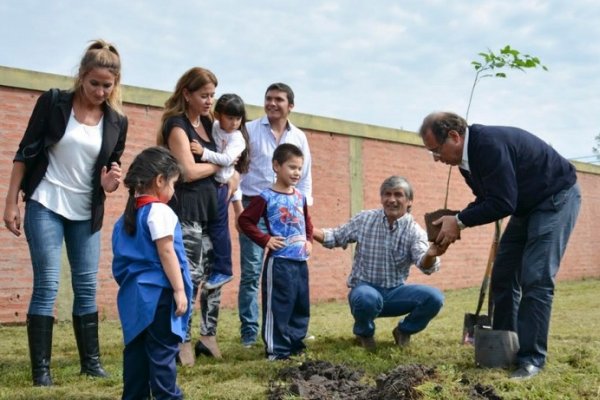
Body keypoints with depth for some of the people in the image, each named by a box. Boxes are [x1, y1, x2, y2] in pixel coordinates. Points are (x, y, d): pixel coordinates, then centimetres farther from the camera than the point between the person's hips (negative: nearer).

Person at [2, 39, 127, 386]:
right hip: (45, 206, -3)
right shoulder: (53, 102, -7)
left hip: (86, 213, 3)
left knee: (87, 287, 6)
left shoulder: (117, 121, 0)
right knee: (47, 285, -5)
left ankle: (92, 363, 17)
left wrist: (110, 183, -13)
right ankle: (41, 370, 2)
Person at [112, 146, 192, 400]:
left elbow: (122, 255, 16)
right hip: (158, 293, -8)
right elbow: (166, 252, -17)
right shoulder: (159, 211, -13)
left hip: (134, 292, 8)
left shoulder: (129, 214, 13)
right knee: (163, 350, -2)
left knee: (136, 350, 12)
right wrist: (179, 289, -15)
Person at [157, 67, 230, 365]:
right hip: (186, 210, -8)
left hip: (210, 207, 8)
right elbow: (189, 171, -17)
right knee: (190, 276, -7)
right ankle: (183, 342, 4)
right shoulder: (177, 125, -8)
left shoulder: (208, 123, 15)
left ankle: (208, 336, 19)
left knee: (214, 273, 8)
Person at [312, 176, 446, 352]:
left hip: (396, 292, 2)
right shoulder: (364, 219, -3)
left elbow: (425, 266, -22)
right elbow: (336, 237, 6)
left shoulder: (414, 231, -6)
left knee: (434, 297, -23)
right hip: (365, 289, -2)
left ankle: (404, 331, 8)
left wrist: (430, 255, -47)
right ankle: (364, 332, -1)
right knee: (368, 298, -39)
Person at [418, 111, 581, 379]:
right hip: (526, 206, 9)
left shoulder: (489, 144, -31)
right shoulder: (467, 157, -1)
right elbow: (486, 200, 9)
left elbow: (503, 203, -32)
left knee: (536, 279, -15)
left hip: (556, 196, -9)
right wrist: (457, 221, -7)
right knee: (503, 276, 6)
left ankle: (531, 358, -8)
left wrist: (460, 222, -23)